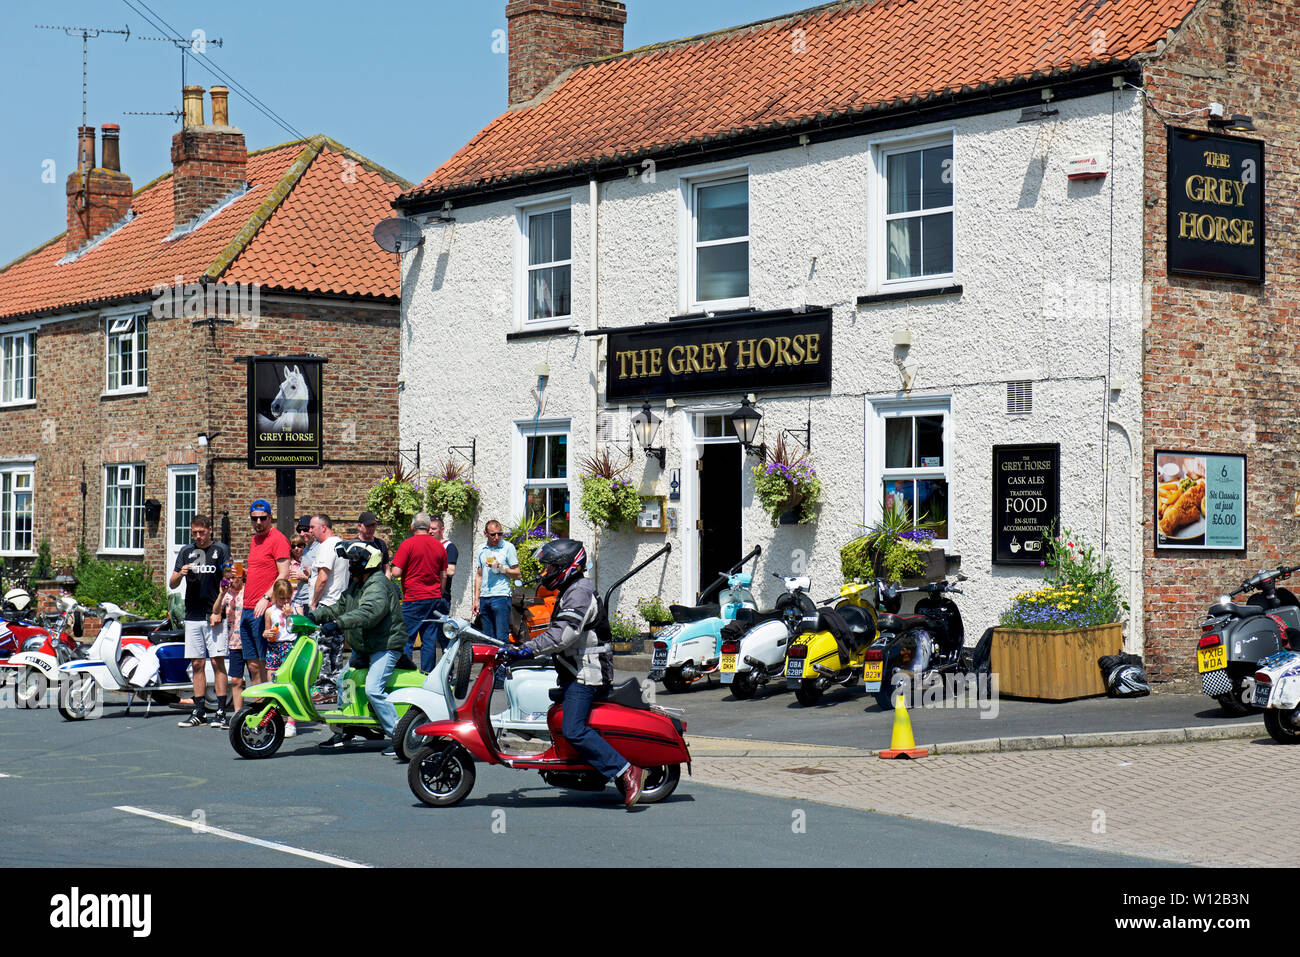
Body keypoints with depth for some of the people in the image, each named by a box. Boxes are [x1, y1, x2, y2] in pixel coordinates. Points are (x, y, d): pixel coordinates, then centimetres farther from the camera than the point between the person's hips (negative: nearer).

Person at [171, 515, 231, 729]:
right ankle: (198, 711, 10)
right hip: (193, 615, 4)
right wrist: (180, 574, -10)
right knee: (198, 664, 6)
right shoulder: (186, 552, 14)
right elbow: (172, 584, 13)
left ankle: (221, 711, -6)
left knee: (217, 661, -6)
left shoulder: (220, 550, 3)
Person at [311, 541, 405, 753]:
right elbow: (340, 607, 18)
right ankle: (344, 730, 31)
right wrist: (314, 616, 3)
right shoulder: (355, 584, 13)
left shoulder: (377, 585, -20)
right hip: (362, 647, 11)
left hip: (386, 646, -11)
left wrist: (338, 624, -45)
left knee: (373, 689, -23)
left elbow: (369, 612, -36)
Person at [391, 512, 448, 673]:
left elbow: (396, 572, -12)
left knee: (406, 640, -1)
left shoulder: (407, 544, -9)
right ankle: (427, 675, 7)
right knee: (429, 640, 7)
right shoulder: (439, 546, 8)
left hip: (413, 599, -5)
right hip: (434, 598, 5)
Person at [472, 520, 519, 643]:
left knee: (502, 638, -11)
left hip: (501, 596, -5)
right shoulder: (482, 549, 14)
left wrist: (500, 568, -14)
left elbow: (517, 574, -1)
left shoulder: (508, 547, -1)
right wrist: (476, 599, 16)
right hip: (484, 597, 5)